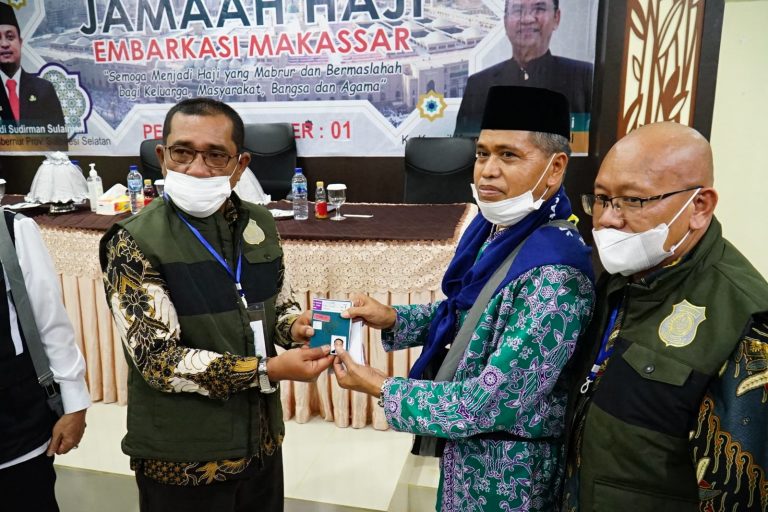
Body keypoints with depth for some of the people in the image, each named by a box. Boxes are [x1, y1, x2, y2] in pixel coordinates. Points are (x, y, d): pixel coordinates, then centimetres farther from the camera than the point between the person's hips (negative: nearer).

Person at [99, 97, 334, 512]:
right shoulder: (133, 243, -17)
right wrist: (270, 370, -25)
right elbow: (159, 360, -21)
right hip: (183, 460, -5)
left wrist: (295, 326, -10)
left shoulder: (260, 224, 0)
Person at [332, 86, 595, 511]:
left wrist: (380, 388, -19)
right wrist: (393, 319, -5)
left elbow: (489, 404, -28)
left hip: (508, 466, -7)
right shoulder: (493, 227, -4)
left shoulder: (554, 277, -30)